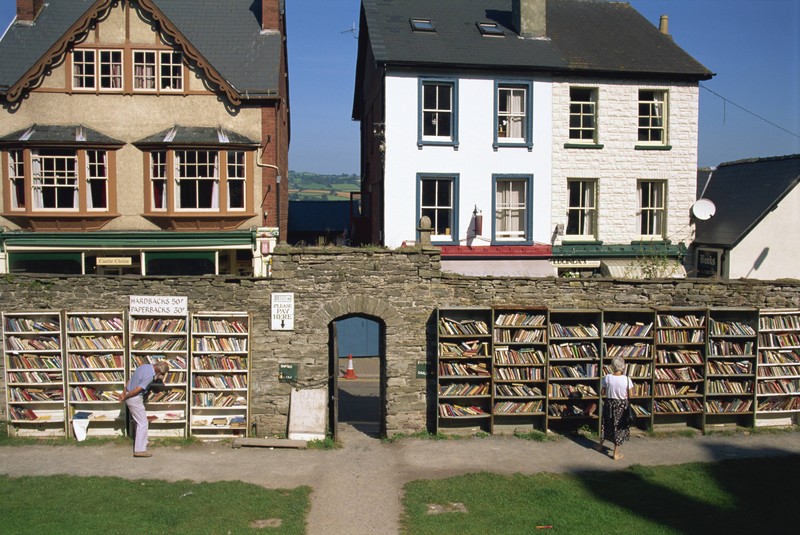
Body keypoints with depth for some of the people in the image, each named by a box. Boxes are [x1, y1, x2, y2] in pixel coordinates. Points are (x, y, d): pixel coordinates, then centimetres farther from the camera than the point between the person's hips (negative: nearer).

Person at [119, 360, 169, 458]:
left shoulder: (145, 366, 7)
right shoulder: (150, 375, -23)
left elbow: (130, 380, 13)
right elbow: (137, 390, -23)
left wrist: (124, 393, 13)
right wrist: (125, 397, -11)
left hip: (130, 396, 10)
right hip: (135, 399, -10)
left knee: (141, 422, 20)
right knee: (143, 424, -2)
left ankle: (140, 444, 31)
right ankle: (140, 450, 0)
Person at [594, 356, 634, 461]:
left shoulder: (607, 377, -13)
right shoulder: (626, 379, -16)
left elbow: (602, 392, -5)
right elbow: (629, 396, -9)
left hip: (609, 404, 1)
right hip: (622, 406, -1)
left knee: (606, 424, 21)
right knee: (619, 427, 9)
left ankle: (600, 445, 39)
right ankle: (616, 453, 16)